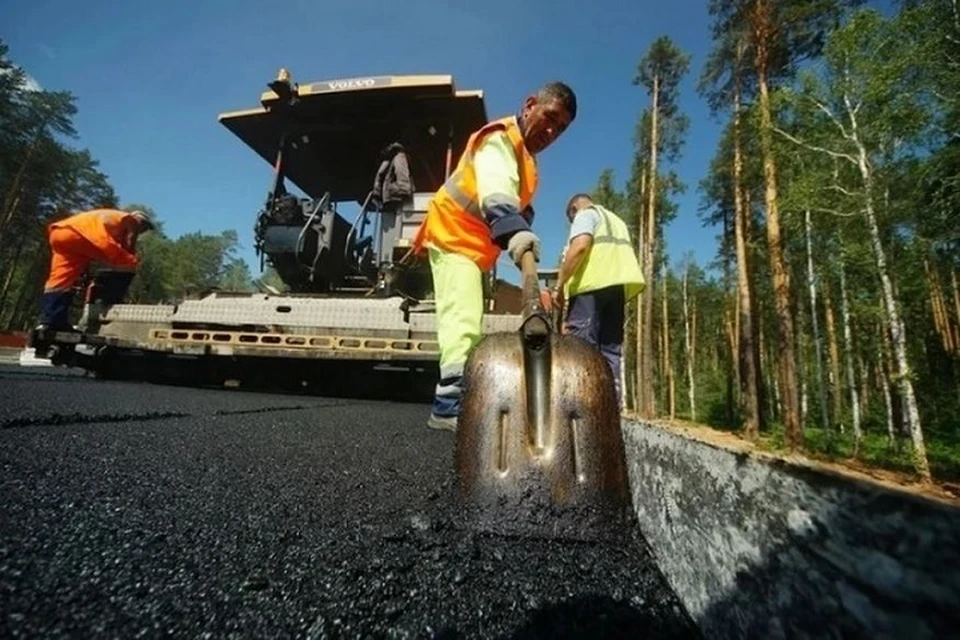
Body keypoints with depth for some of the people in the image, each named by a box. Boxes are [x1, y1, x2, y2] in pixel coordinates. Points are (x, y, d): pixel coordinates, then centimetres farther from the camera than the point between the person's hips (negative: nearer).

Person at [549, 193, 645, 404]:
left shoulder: (585, 214, 9)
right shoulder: (616, 221, 34)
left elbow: (580, 246, -12)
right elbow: (625, 258, 25)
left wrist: (559, 285, -11)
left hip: (592, 285, -8)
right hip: (617, 286, 8)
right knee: (610, 350, 3)